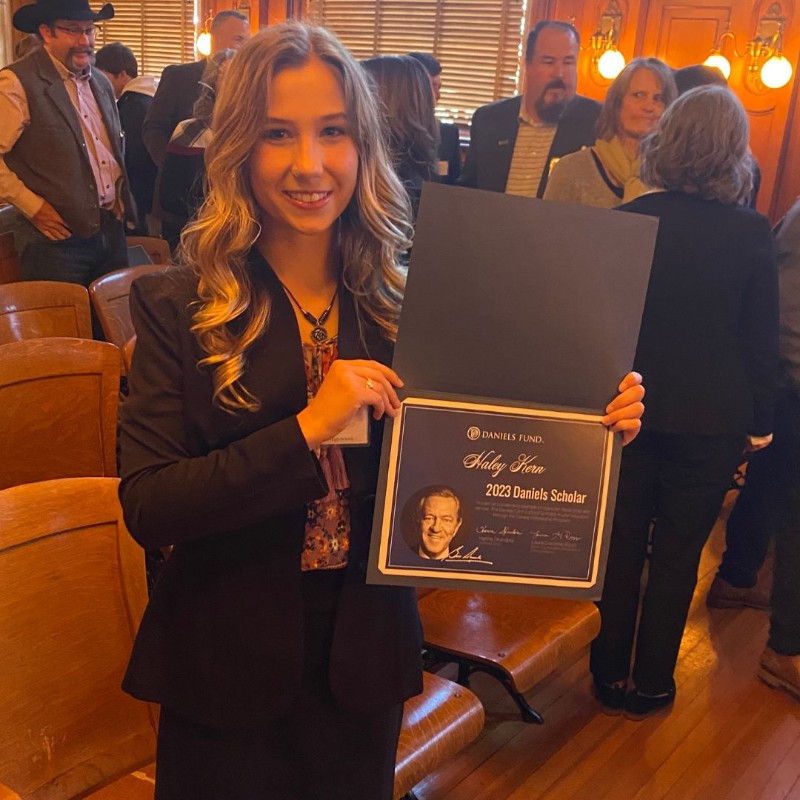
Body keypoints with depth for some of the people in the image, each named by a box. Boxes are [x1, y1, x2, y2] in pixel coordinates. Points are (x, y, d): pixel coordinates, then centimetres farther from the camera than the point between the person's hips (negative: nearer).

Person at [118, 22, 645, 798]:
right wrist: (306, 430, -29)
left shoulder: (402, 302, -5)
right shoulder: (178, 307, -12)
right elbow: (146, 507, -18)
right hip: (230, 662, -2)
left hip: (365, 652, 3)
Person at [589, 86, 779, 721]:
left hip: (631, 406, 1)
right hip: (712, 418, -1)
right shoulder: (751, 233, -11)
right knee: (678, 551, 13)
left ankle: (612, 673, 28)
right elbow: (762, 340, -5)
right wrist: (759, 420, 6)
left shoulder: (627, 220, -9)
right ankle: (652, 684, 25)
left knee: (622, 542, 16)